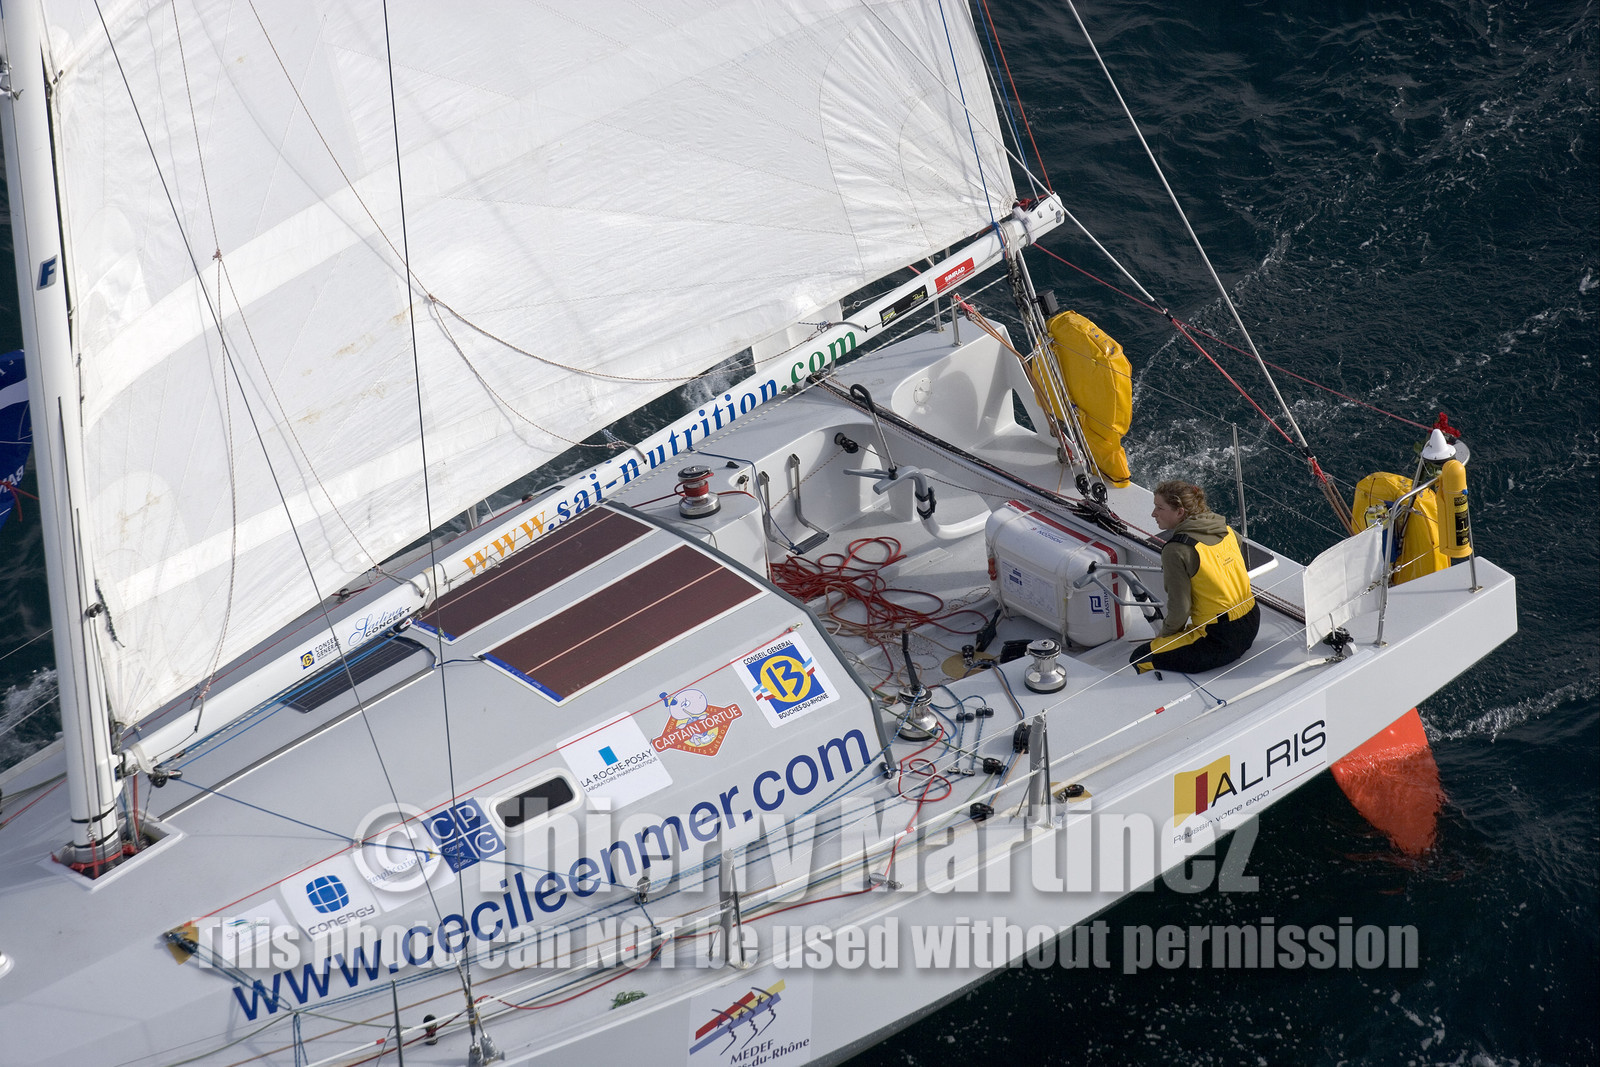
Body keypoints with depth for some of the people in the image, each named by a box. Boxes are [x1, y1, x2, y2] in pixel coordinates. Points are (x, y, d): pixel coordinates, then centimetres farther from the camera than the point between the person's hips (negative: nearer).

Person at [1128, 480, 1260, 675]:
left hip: (1221, 642, -9)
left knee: (1140, 660, 3)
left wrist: (1163, 635, 4)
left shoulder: (1177, 550, -19)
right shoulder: (1225, 530, 3)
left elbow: (1179, 610, -17)